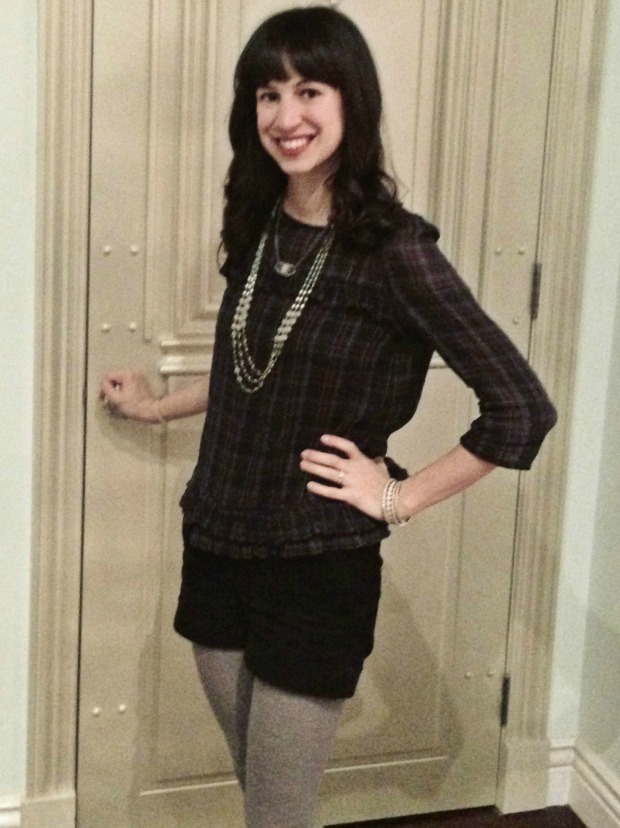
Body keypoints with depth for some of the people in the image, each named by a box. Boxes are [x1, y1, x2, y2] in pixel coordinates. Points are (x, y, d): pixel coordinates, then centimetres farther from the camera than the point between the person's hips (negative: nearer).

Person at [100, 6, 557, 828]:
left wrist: (400, 497, -11)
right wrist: (158, 406, 30)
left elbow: (521, 409, -17)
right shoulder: (260, 225, 2)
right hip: (215, 550, 6)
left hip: (318, 570, -6)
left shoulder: (393, 249, -17)